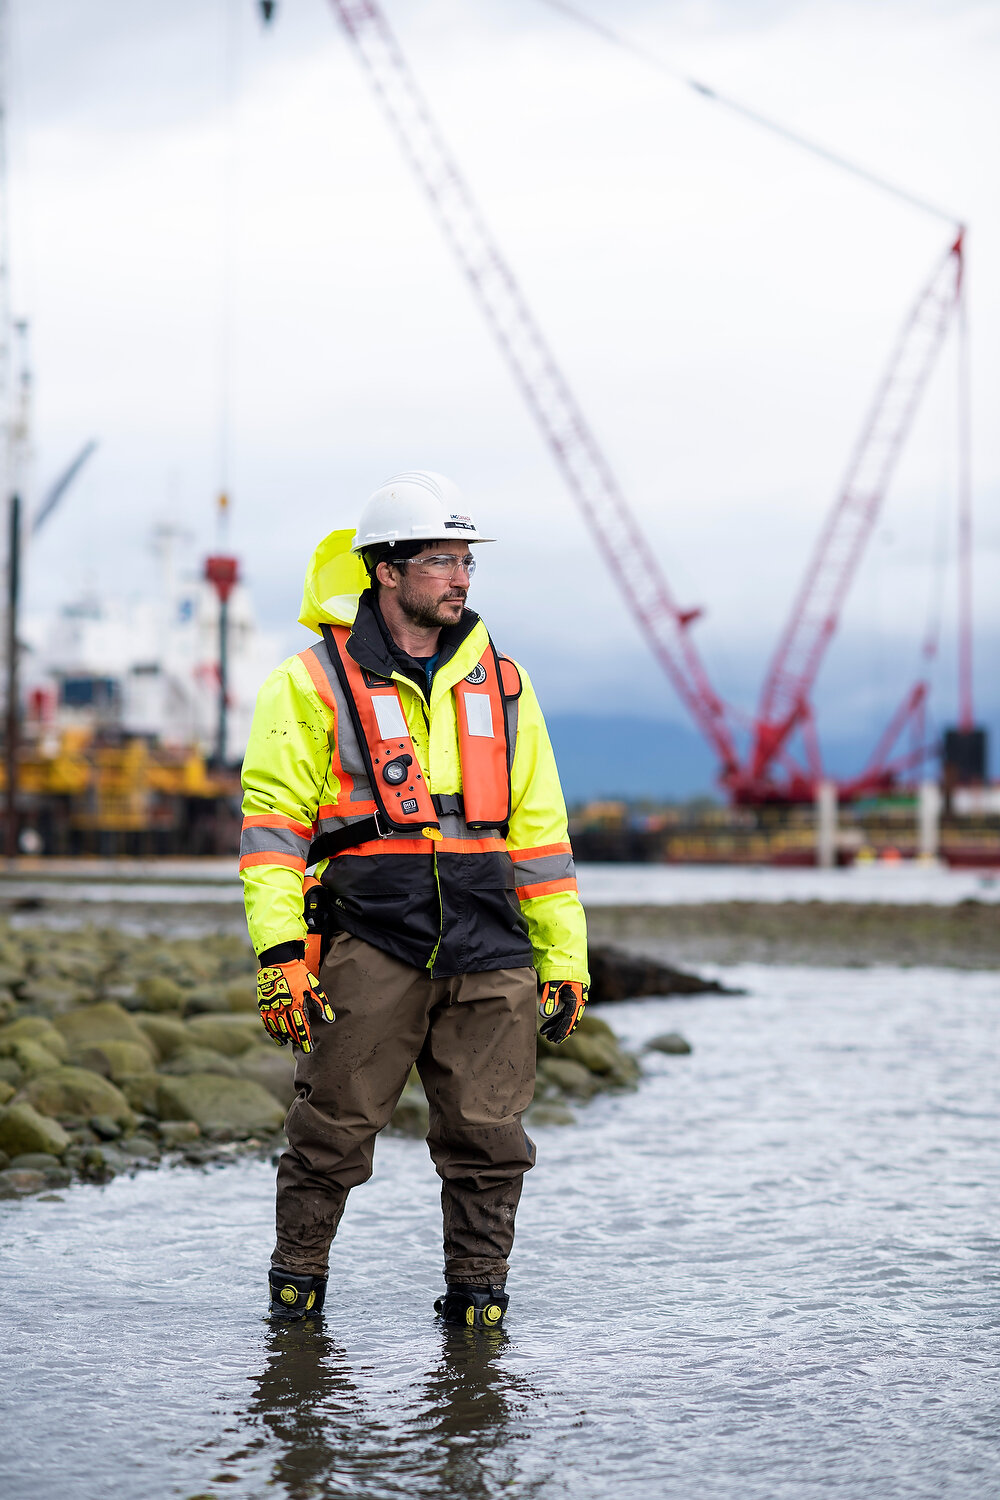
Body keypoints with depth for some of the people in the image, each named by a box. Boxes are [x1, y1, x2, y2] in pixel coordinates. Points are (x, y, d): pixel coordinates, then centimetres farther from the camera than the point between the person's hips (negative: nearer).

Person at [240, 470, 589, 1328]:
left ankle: (477, 1294, 15)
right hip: (369, 943, -3)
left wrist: (565, 957, 14)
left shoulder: (499, 683, 15)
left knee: (490, 1136, 2)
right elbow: (272, 821, -3)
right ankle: (297, 1284, 19)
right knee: (334, 1127, 0)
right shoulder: (316, 683, 2)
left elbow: (538, 828, 18)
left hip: (489, 948, 4)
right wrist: (279, 950, -12)